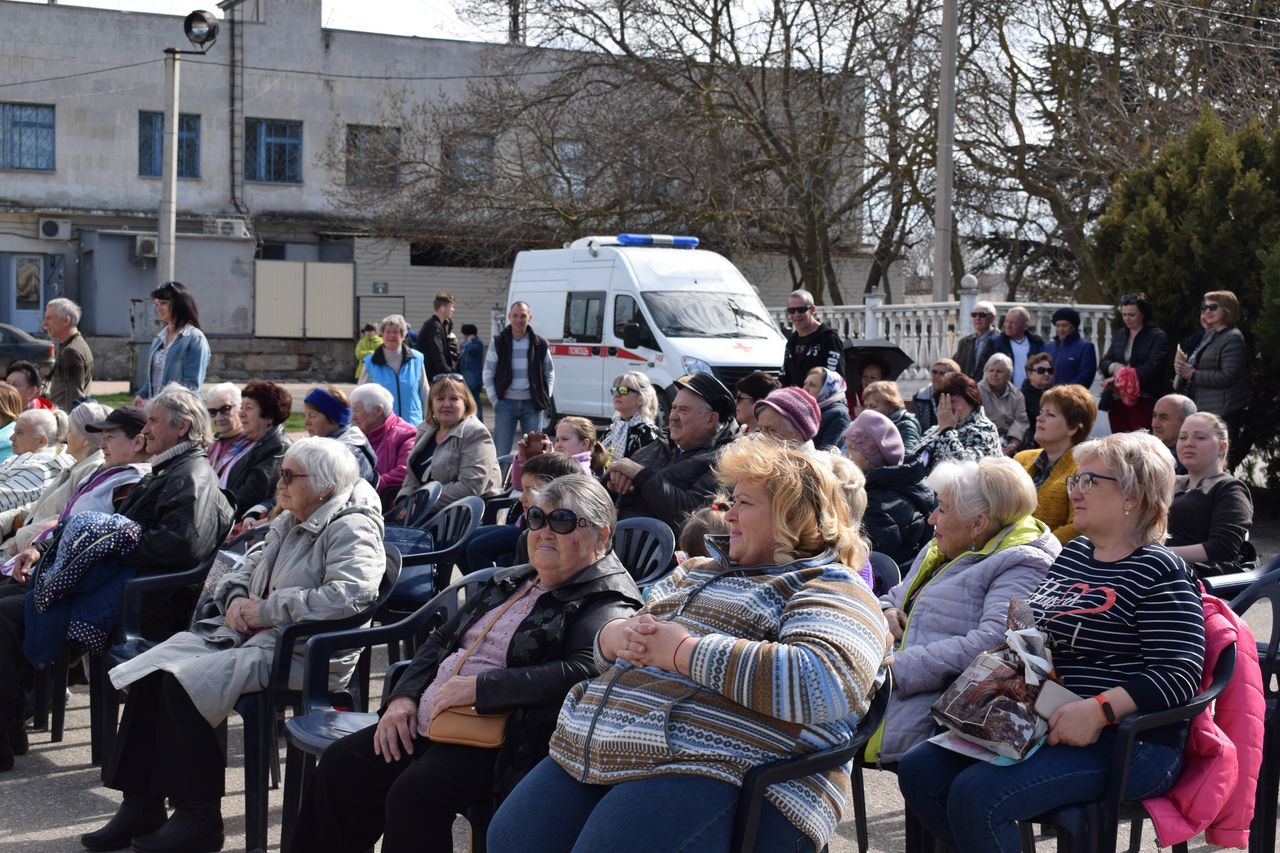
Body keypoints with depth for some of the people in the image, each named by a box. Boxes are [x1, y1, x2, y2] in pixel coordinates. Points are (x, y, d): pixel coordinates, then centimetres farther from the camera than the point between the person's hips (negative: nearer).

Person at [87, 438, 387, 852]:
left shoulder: (351, 529, -11)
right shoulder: (289, 522, 18)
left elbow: (349, 595, -27)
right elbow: (247, 568, 25)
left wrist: (266, 609, -21)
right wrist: (237, 598, 0)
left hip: (302, 654, -9)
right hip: (250, 633, 9)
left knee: (182, 681, -25)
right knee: (148, 673, -8)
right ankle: (141, 805, -3)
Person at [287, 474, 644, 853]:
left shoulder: (607, 602, -8)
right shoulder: (509, 581, 19)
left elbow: (586, 670, -26)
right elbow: (441, 639, 25)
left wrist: (478, 687, -22)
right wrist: (403, 696, 5)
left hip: (502, 742, -8)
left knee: (414, 793, -29)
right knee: (340, 764, -1)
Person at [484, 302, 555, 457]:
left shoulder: (540, 344, 5)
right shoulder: (499, 343, 2)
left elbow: (549, 373, 12)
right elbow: (488, 374, 5)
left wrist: (545, 398, 2)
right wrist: (495, 400, -3)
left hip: (532, 404, 1)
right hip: (506, 403, -1)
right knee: (501, 450, -1)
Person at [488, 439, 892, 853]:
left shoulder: (831, 590, 0)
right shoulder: (700, 572, 26)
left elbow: (822, 683, -21)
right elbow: (610, 636, 29)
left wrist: (683, 651, -17)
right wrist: (620, 636, 2)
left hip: (720, 774, -8)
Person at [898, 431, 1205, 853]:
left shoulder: (1160, 572, -9)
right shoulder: (1073, 553, 16)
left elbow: (1178, 673, -19)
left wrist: (1097, 710, -29)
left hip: (1125, 741, -9)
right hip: (1042, 724, 9)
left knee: (975, 795, -27)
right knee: (918, 770, -4)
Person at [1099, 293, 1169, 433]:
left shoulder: (1157, 337, 0)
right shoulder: (1119, 336, 18)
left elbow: (1152, 367, -12)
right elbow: (1104, 363, 15)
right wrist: (1115, 366, -8)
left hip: (1142, 400, -5)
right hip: (1117, 400, 5)